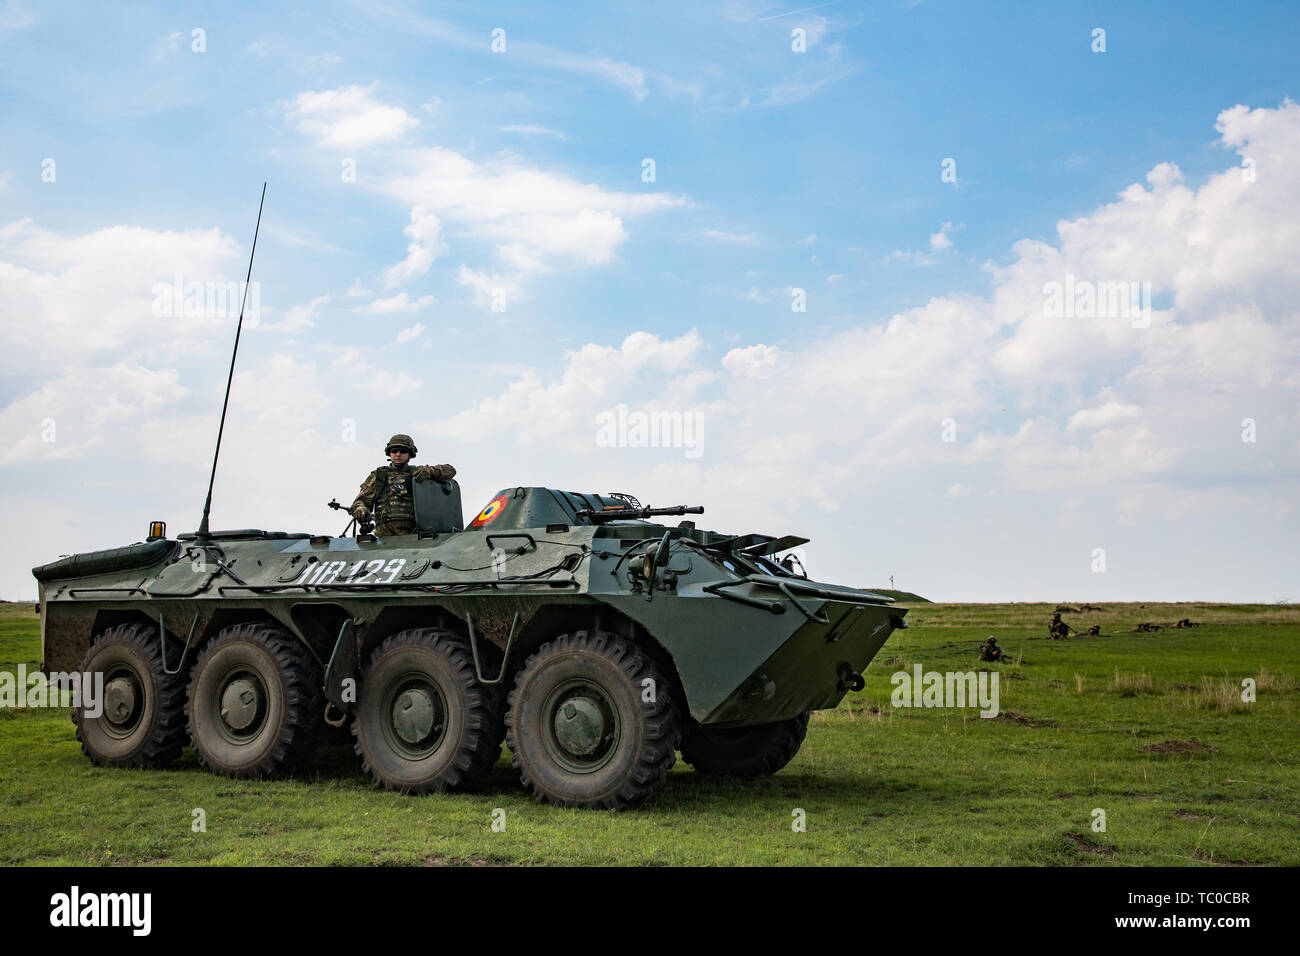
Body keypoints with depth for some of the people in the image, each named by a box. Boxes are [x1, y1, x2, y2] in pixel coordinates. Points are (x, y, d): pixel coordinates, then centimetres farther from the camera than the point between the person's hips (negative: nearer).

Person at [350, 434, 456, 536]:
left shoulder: (417, 473, 19)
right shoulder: (377, 476, 22)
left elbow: (450, 471, 13)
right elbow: (362, 500, 19)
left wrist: (429, 471, -6)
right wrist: (360, 510, -5)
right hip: (385, 535, 0)